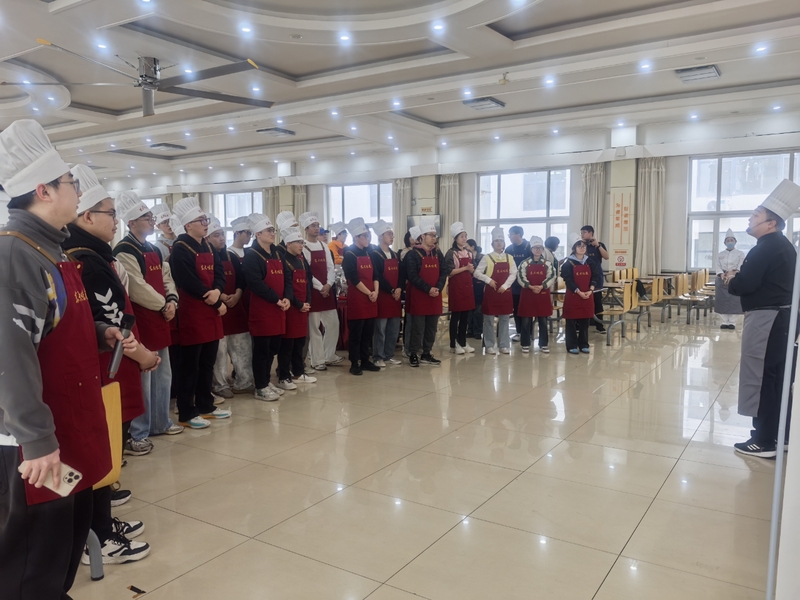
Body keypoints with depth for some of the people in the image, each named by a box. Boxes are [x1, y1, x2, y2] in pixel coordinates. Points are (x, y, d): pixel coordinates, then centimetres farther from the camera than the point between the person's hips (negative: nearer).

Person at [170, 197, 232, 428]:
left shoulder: (208, 247, 13)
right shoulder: (180, 250, -12)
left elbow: (219, 273, 8)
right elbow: (190, 284, -20)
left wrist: (217, 291, -15)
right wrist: (217, 303, -14)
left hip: (211, 313, 8)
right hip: (192, 314, -8)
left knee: (208, 363, 14)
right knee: (190, 365, -1)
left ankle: (206, 406, 26)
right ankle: (187, 413, 8)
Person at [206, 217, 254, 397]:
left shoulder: (232, 257, 13)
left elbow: (241, 279, 10)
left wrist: (237, 295, -7)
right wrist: (220, 296, -20)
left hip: (236, 306, 6)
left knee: (243, 347, 7)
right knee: (219, 350, -3)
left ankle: (243, 382, 16)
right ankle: (220, 385, 8)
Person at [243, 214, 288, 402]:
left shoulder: (277, 254, 15)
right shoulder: (251, 256, -11)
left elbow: (285, 278, 14)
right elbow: (256, 284, -21)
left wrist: (286, 298, -3)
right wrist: (277, 299, -17)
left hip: (278, 310, 8)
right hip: (262, 311, -8)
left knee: (273, 348, 14)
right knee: (262, 350, 0)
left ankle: (267, 381, 28)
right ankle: (260, 388, 9)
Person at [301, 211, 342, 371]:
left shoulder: (324, 247, 12)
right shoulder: (303, 249, -7)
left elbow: (330, 268, 7)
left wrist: (328, 285, -9)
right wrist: (320, 287, -14)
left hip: (328, 291, 6)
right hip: (313, 292, -6)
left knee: (333, 324, 10)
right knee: (314, 328, 0)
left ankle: (329, 356, 23)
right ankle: (317, 361, 8)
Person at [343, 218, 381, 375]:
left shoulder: (368, 253, 14)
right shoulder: (349, 255, -8)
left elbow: (375, 275, 12)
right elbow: (354, 279, -15)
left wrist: (375, 291, -4)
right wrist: (368, 293, -12)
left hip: (371, 299, 7)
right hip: (356, 299, -7)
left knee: (368, 332, 11)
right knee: (356, 333, -1)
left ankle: (365, 361, 21)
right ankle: (354, 364, 7)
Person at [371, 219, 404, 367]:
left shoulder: (395, 255, 15)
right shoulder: (374, 255, -8)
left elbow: (402, 273, 10)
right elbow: (377, 277, -15)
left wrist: (399, 289, -7)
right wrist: (392, 291, -14)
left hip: (396, 296, 7)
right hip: (382, 297, -7)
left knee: (394, 329, 11)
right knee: (380, 329, -1)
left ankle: (389, 355, 21)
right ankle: (378, 357, 8)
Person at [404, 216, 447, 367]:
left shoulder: (438, 254, 11)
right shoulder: (413, 254, -8)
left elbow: (444, 273, 5)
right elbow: (412, 276, -16)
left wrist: (438, 288, -12)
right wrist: (428, 289, -20)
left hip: (435, 297, 6)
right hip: (418, 297, -6)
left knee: (432, 328, 10)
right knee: (418, 328, -1)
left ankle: (427, 354, 20)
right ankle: (413, 354, 10)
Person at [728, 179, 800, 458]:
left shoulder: (766, 247, -16)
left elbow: (745, 284, -22)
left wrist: (731, 280, -2)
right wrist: (739, 279, 7)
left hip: (766, 319, -10)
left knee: (761, 377, -3)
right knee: (777, 378, 15)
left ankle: (764, 441, 3)